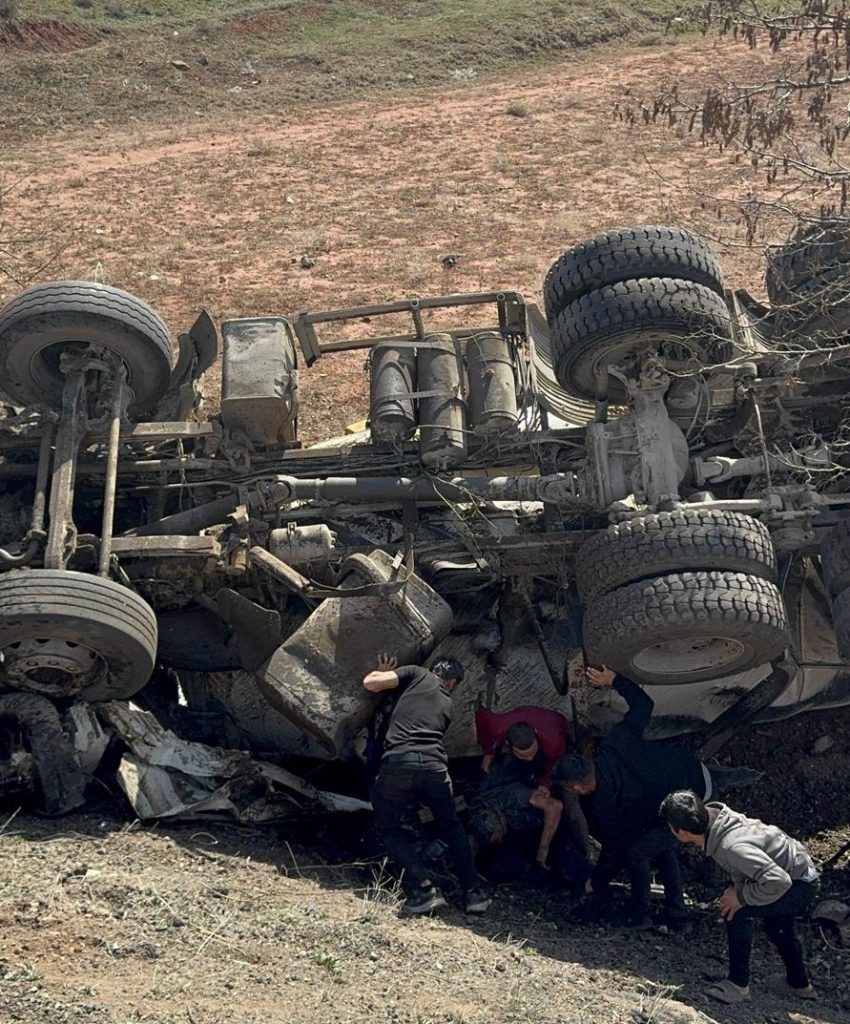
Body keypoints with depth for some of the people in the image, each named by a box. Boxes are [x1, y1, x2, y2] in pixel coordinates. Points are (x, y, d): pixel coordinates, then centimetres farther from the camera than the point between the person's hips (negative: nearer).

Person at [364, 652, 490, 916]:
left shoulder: (416, 674, 16)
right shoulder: (447, 705, 27)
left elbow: (370, 682, 5)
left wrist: (382, 671, 27)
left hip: (398, 764, -3)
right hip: (435, 767, 3)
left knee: (388, 828, 18)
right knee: (452, 829, 26)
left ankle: (424, 889, 4)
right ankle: (473, 894, 22)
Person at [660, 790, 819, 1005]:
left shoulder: (731, 847, -37)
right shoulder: (715, 816, -12)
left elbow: (778, 881, -39)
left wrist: (741, 896, -27)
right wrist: (737, 886, -1)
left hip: (800, 883, -10)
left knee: (736, 912, -19)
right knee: (776, 924, 31)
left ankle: (738, 985, -4)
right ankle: (799, 984, 53)